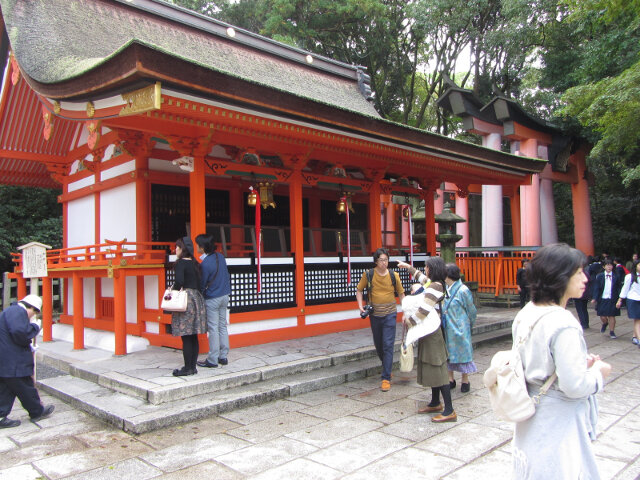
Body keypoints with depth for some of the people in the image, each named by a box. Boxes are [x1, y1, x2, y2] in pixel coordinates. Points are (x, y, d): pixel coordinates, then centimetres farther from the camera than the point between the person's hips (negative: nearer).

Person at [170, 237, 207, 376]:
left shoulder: (181, 263, -9)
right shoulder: (195, 263, 13)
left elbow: (179, 281, -21)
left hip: (185, 299, -8)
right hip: (197, 298, 8)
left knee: (186, 337, -3)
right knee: (194, 336, 11)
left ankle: (187, 368, 2)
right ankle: (193, 366, 17)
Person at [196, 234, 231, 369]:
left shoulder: (205, 264, -20)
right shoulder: (220, 256, 3)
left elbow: (202, 284, -14)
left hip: (212, 299, -7)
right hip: (225, 296, 7)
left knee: (213, 328, 0)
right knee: (222, 326, 13)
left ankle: (212, 360, 8)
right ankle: (223, 357, 20)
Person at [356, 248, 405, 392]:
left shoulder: (394, 276, -3)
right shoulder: (368, 274, -4)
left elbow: (401, 294, 6)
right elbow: (359, 290, 6)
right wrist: (360, 306, -8)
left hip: (390, 314, -2)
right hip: (374, 315, 2)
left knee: (388, 345, -7)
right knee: (378, 345, 14)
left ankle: (386, 378, -2)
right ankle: (387, 367, 38)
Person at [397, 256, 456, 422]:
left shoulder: (434, 286, -19)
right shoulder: (433, 283, 11)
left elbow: (424, 309, -28)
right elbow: (421, 277, 35)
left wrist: (409, 320, -16)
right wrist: (409, 267, 42)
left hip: (432, 333, -10)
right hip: (429, 332, 10)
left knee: (437, 369, -7)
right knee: (432, 368, 17)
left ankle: (449, 411, -3)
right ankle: (435, 404, 28)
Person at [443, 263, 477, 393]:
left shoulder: (462, 290, -15)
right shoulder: (444, 289, 1)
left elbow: (471, 310, -4)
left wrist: (468, 325, 6)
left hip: (459, 328, -5)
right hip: (446, 328, 6)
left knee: (462, 352, 4)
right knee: (448, 353, 11)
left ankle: (465, 381, 19)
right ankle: (451, 379, 25)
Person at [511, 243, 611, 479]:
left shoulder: (526, 314, 1)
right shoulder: (563, 324, -25)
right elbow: (574, 386, -25)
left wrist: (581, 362, 7)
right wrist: (598, 372, -6)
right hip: (558, 423, -8)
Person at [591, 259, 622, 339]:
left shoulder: (616, 277, -1)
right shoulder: (599, 276, -1)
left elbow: (619, 288, 3)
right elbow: (596, 288, -1)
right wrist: (594, 298, -10)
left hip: (612, 300, 0)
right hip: (602, 299, 0)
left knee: (612, 316, 5)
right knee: (602, 316, 4)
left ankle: (612, 332, 21)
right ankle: (605, 323, 39)